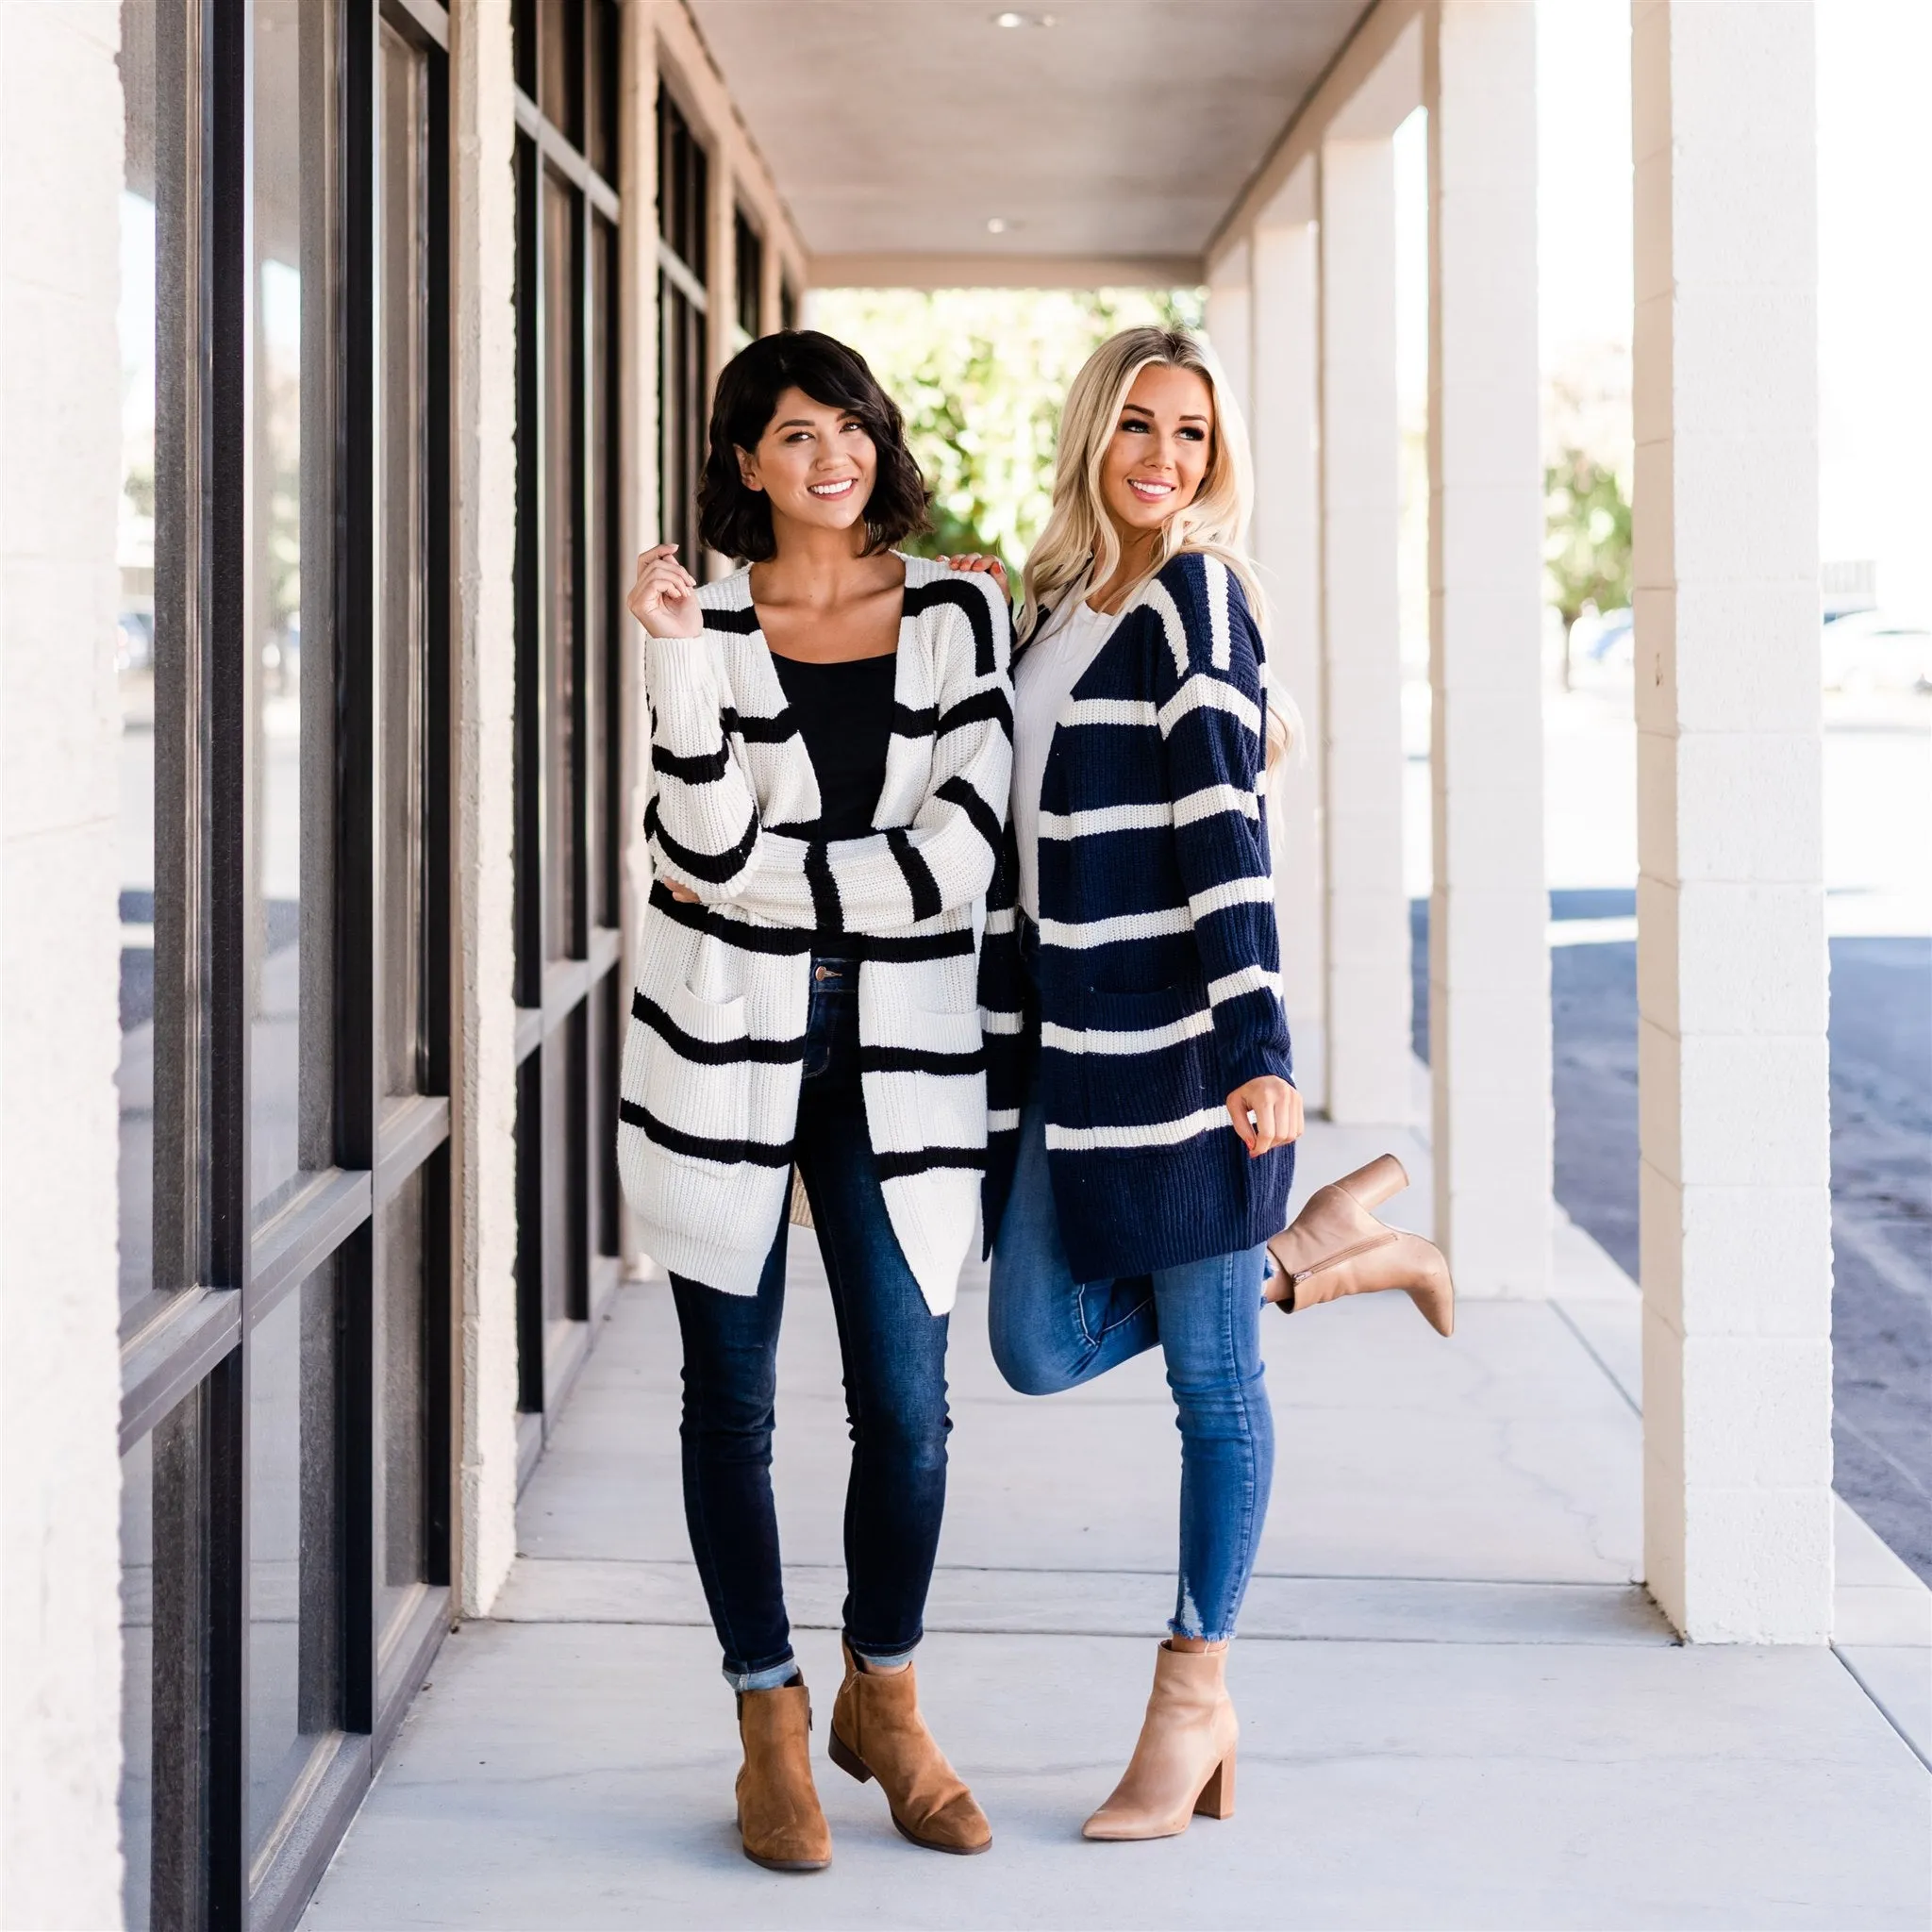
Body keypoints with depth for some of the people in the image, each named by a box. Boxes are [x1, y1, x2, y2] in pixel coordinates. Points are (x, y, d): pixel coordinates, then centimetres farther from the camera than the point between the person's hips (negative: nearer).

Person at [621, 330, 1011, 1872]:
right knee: (732, 1399, 5)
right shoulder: (710, 622, 2)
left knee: (907, 1405, -1)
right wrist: (675, 649, -19)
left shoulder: (959, 614, 3)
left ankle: (884, 1703, 23)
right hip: (726, 1034, 0)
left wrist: (754, 881, -8)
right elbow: (710, 846, -12)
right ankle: (772, 1731, 19)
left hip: (899, 1046, 0)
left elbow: (963, 851, -8)